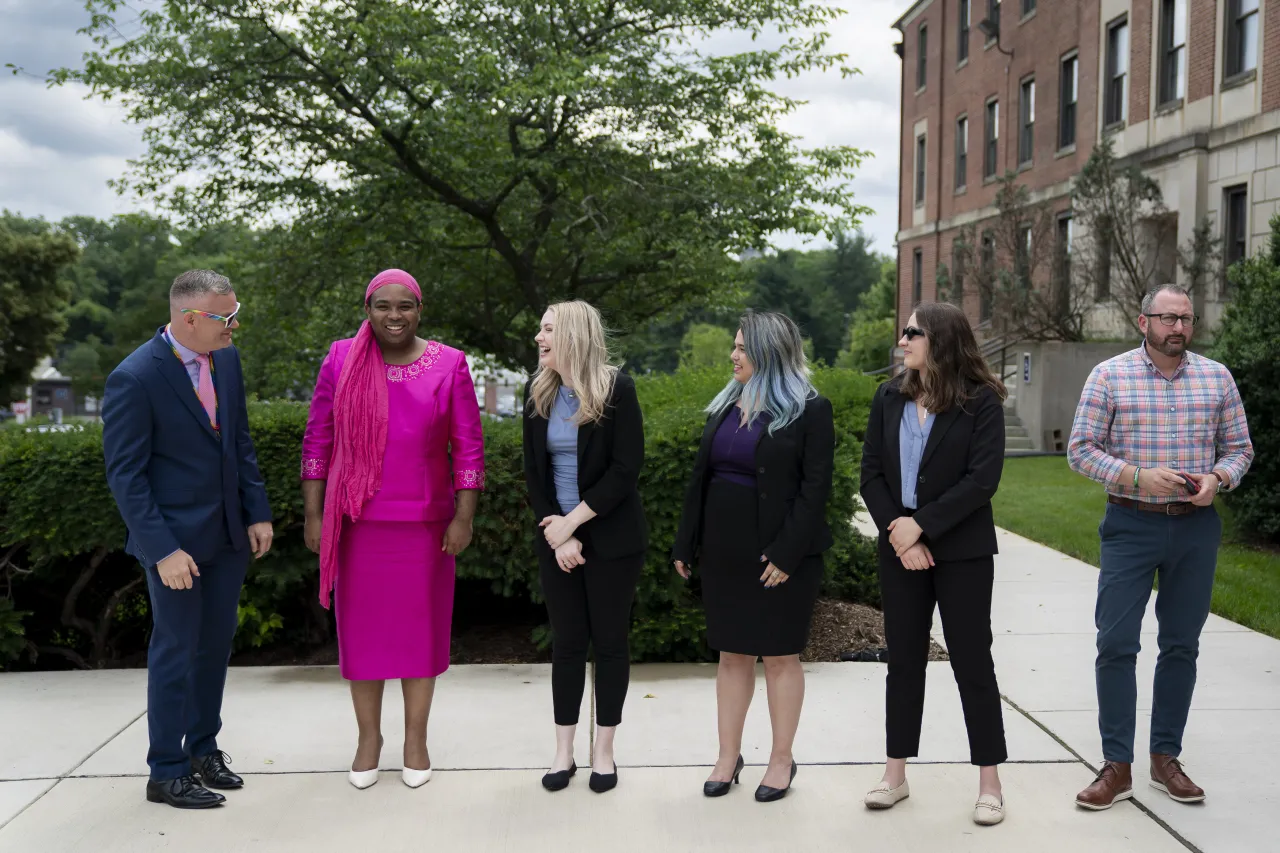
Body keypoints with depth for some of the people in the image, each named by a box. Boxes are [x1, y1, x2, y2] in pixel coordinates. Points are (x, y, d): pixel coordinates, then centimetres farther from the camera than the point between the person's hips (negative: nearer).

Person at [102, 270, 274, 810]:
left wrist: (257, 513, 6)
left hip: (228, 533, 7)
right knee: (176, 651, 4)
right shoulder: (134, 379, -18)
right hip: (175, 539, -6)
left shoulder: (226, 359, 2)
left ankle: (204, 747, 33)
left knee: (216, 644, 16)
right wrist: (163, 550, -20)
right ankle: (166, 773, 18)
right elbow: (125, 475, -16)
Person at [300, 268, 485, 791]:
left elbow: (468, 448, -1)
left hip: (424, 523, -1)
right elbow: (317, 441, 3)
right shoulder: (342, 361, 0)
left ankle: (416, 738, 22)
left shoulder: (449, 365, -3)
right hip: (357, 522, 1)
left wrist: (464, 517, -5)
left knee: (420, 626, 7)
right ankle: (368, 737, 23)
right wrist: (313, 515, 0)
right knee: (361, 626, 8)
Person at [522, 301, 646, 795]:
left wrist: (573, 521, -16)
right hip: (556, 539, 4)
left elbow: (626, 468, -14)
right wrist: (555, 531, -8)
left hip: (611, 538, -3)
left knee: (609, 641, 6)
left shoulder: (617, 390, -10)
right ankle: (563, 753, 19)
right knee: (566, 642, 9)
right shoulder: (538, 392, 3)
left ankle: (604, 752, 18)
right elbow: (534, 471, 4)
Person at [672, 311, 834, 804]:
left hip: (780, 553, -5)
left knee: (780, 655, 5)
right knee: (731, 653, 11)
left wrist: (788, 553, -19)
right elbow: (700, 477, 12)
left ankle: (782, 759, 17)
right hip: (723, 550, 6)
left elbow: (816, 487, -13)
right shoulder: (724, 406, 10)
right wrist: (685, 543, 8)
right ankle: (728, 756, 20)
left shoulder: (809, 410, -7)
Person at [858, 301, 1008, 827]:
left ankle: (989, 783, 12)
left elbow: (982, 479, -15)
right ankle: (896, 775, 19)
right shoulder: (889, 398, 5)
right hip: (900, 548, 4)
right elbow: (872, 473, 1)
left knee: (972, 663, 2)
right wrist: (897, 532, -12)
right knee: (903, 661, 10)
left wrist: (921, 525, -18)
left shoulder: (981, 400, -7)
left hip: (962, 551, -4)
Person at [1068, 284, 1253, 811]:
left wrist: (1217, 479, -11)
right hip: (1131, 525, -3)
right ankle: (1117, 767, 5)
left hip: (1196, 528, 3)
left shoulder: (1216, 377, 5)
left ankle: (1165, 758, 22)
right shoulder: (1109, 376, -4)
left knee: (1181, 645, 10)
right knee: (1115, 644, -4)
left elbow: (1239, 448, 10)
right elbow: (1080, 450, -5)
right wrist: (1138, 477, -18)